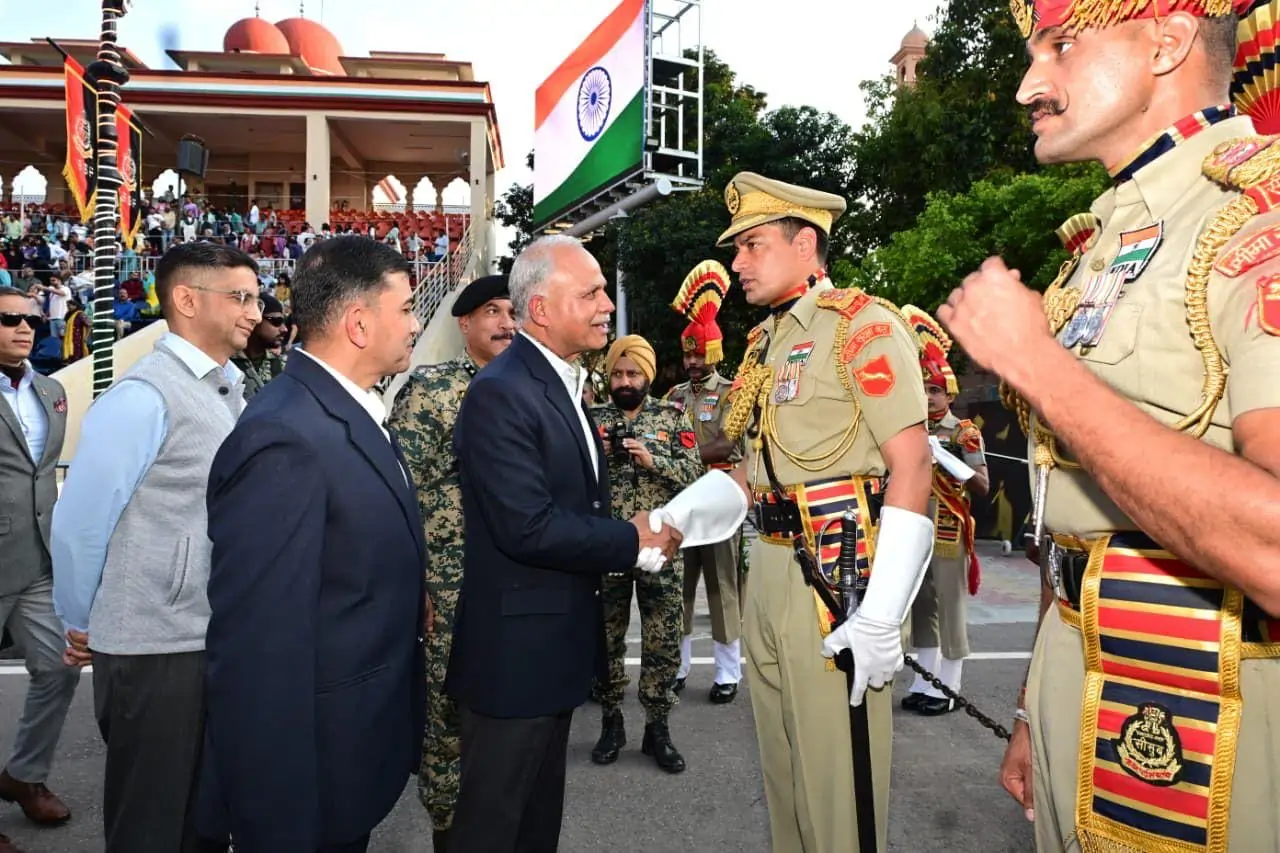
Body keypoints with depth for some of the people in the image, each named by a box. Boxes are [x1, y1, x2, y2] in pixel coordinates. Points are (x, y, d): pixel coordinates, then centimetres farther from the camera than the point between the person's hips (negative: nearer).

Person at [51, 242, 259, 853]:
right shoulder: (143, 396, -16)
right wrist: (81, 626, -1)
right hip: (158, 655, -7)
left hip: (218, 643, 7)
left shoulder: (230, 391, 8)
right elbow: (78, 522, -14)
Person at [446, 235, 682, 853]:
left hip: (558, 645, 9)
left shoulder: (563, 383, 10)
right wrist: (634, 543, -17)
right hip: (515, 649, -9)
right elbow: (528, 528, -28)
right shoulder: (499, 392, -21)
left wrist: (633, 534, -3)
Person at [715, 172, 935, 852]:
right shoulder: (763, 342, 15)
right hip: (768, 567, 8)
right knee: (782, 761, 19)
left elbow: (912, 466, -17)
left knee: (836, 773, 2)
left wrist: (880, 618, -22)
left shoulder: (864, 325, -10)